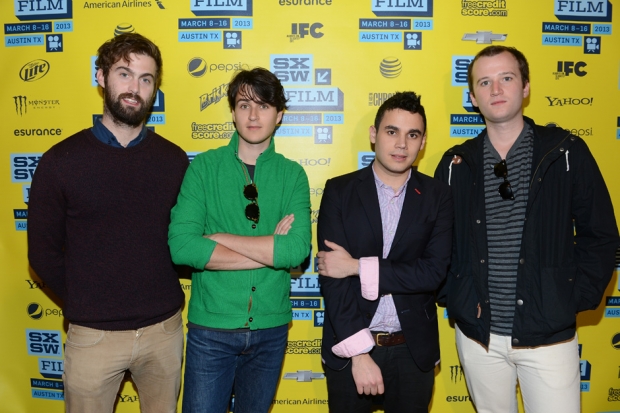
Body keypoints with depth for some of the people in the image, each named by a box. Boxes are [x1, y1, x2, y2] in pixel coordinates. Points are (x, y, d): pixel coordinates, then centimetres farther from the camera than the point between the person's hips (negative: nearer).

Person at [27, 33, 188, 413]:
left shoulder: (174, 160, -1)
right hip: (93, 335, -1)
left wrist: (159, 295, -1)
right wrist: (86, 303, 2)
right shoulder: (61, 160, -5)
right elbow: (43, 253, 0)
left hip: (164, 329, 2)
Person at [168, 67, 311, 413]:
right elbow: (181, 246, -18)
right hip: (211, 327, -1)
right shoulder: (204, 166, -5)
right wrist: (271, 250, -16)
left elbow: (297, 251, -17)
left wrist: (218, 238, -17)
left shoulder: (293, 175, -2)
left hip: (271, 329, 2)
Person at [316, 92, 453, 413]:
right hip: (349, 348, -1)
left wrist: (359, 267, -18)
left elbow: (434, 271, -11)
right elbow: (331, 276, -11)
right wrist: (359, 352, -16)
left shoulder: (437, 196, -2)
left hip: (413, 350, 1)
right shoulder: (339, 191, -5)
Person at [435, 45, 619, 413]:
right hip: (477, 334, 2)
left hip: (549, 335, -1)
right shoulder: (457, 164, 1)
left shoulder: (566, 152, -4)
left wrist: (576, 298, -7)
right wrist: (451, 295, -3)